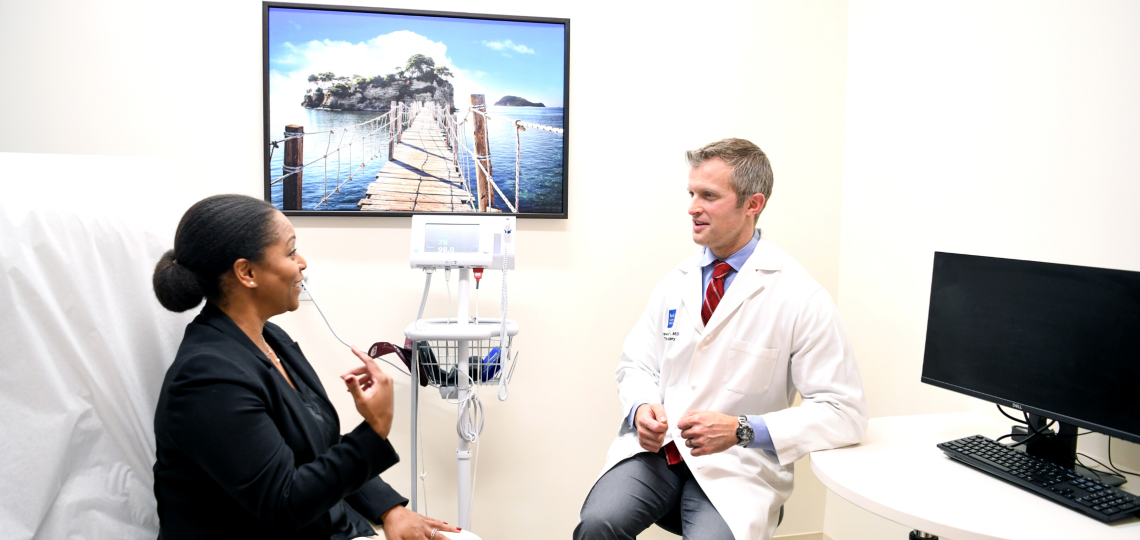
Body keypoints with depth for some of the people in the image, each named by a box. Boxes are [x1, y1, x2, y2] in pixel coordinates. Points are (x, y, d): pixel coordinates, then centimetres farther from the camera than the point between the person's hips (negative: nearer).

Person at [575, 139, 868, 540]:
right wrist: (641, 408, -9)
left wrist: (741, 430, -19)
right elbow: (637, 364, 15)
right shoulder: (674, 283, 8)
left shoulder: (801, 298, -8)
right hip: (656, 448, 3)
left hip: (735, 467, -3)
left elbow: (845, 413, -9)